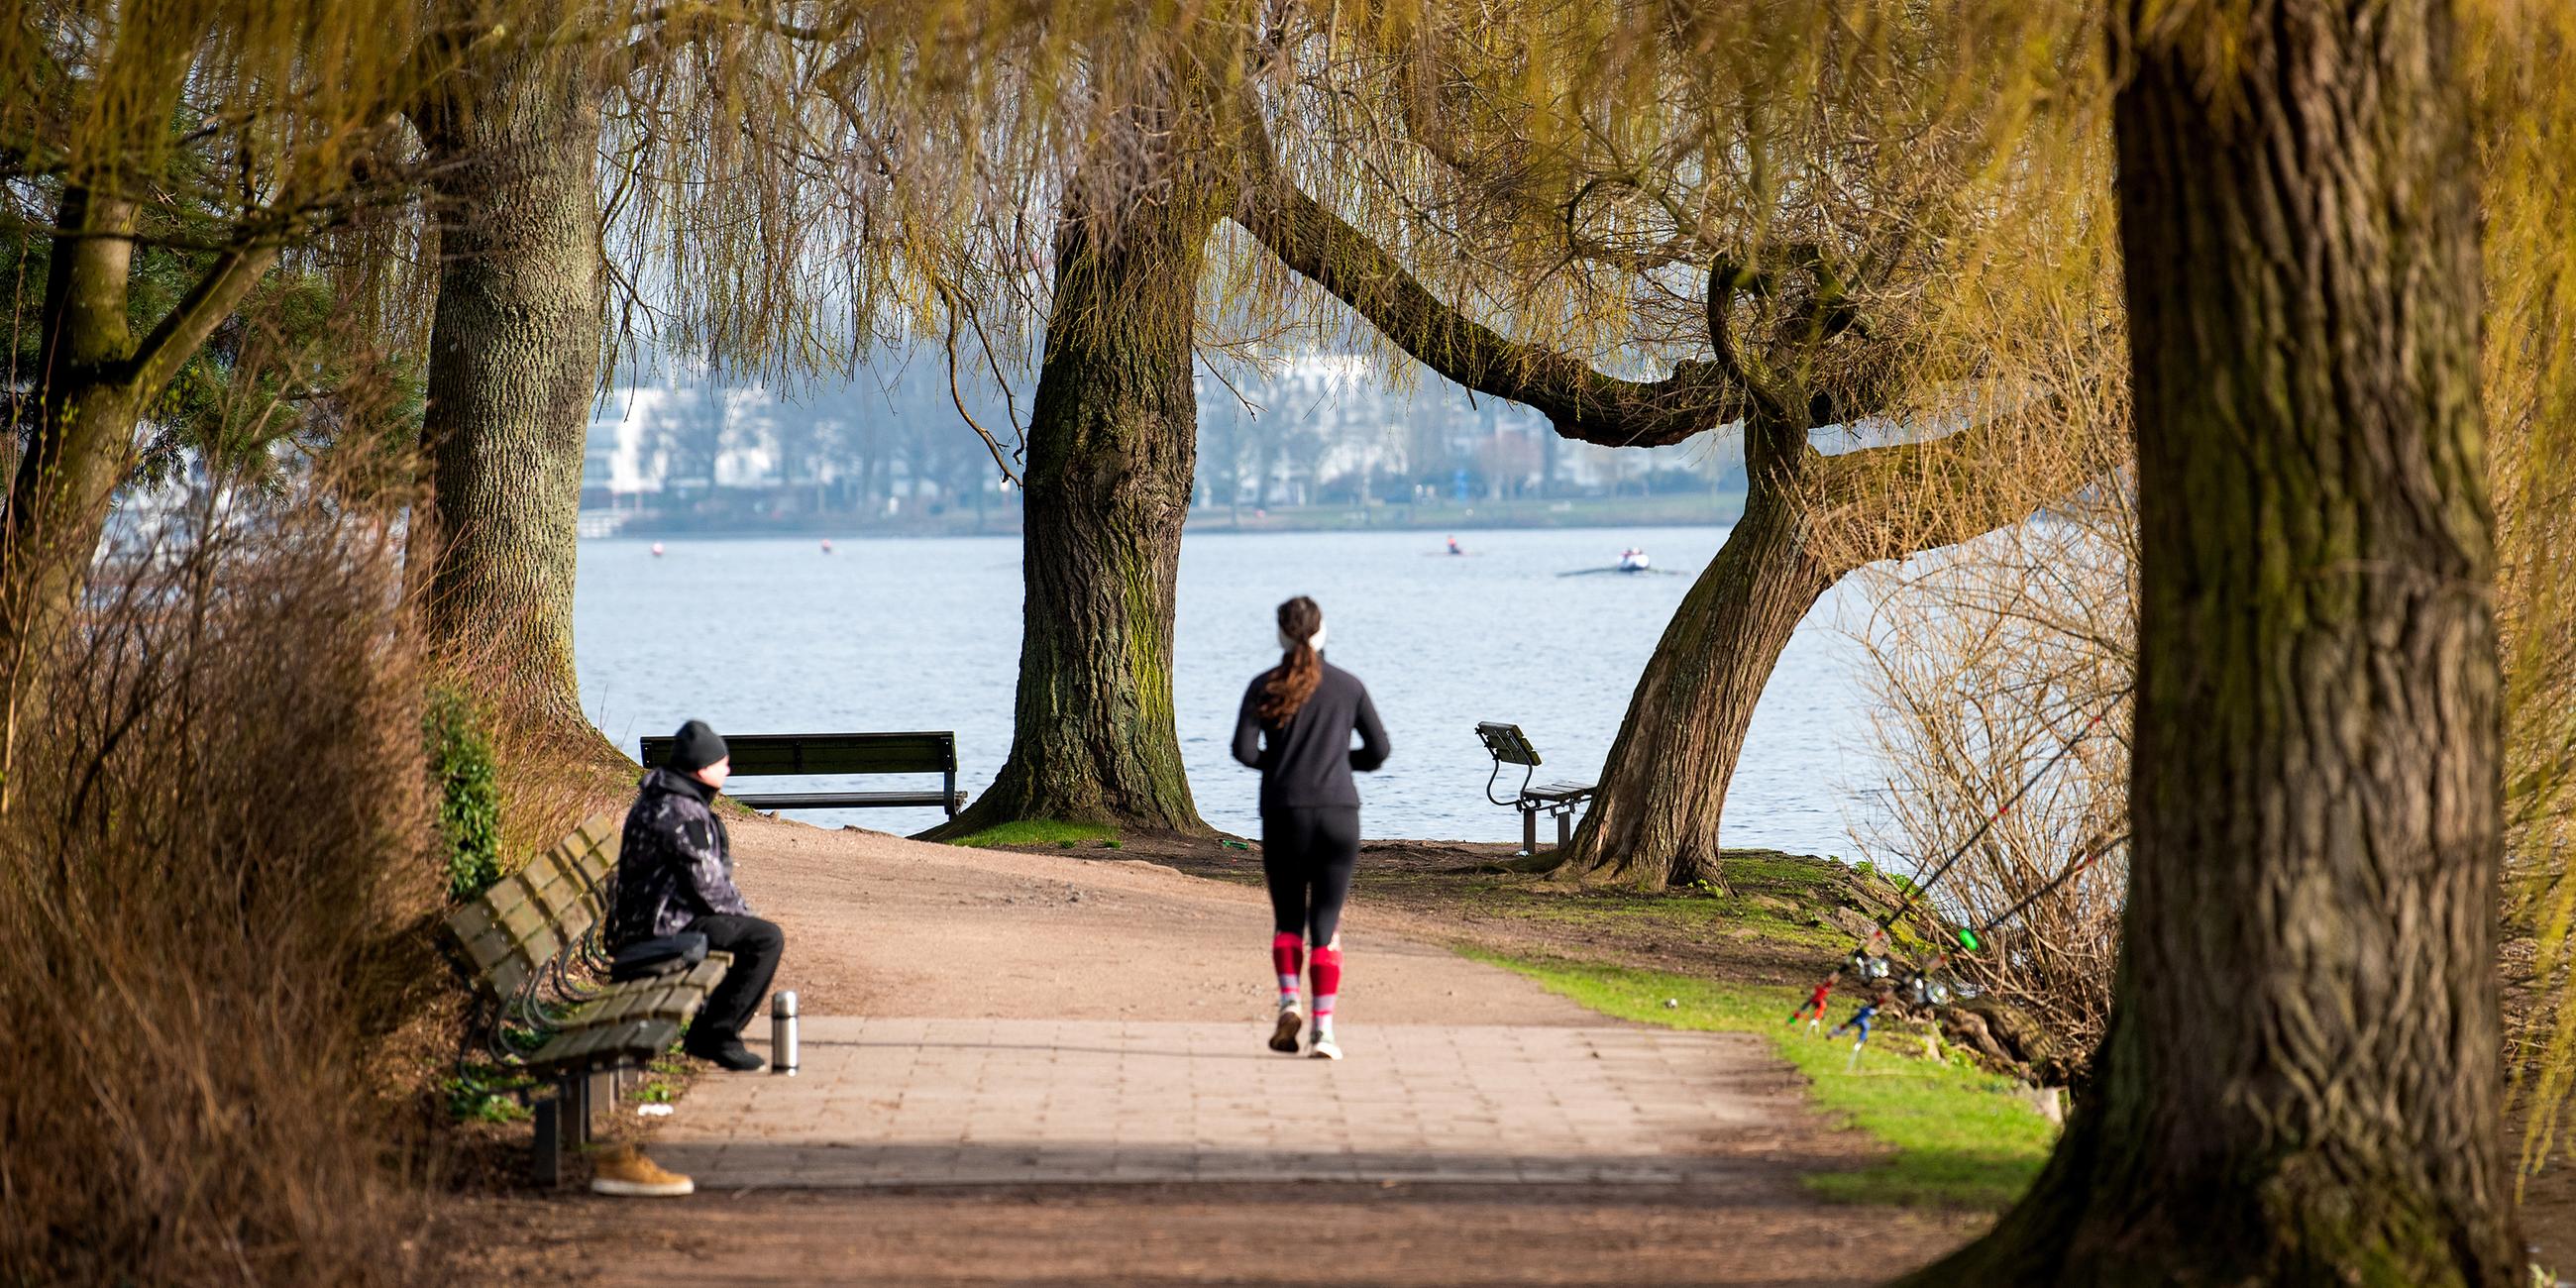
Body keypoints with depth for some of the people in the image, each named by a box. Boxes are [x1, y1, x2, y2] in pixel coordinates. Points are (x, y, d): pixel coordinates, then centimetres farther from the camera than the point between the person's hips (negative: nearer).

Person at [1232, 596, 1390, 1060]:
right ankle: (1324, 1029, -6)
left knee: (1287, 918, 15)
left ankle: (1288, 1002, -7)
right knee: (1326, 925, 3)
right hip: (1339, 813, 1)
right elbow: (1377, 751, 7)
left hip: (1285, 813, -1)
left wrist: (1277, 760, 11)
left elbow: (1244, 750, -8)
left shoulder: (1265, 686, 0)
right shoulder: (1348, 686, 5)